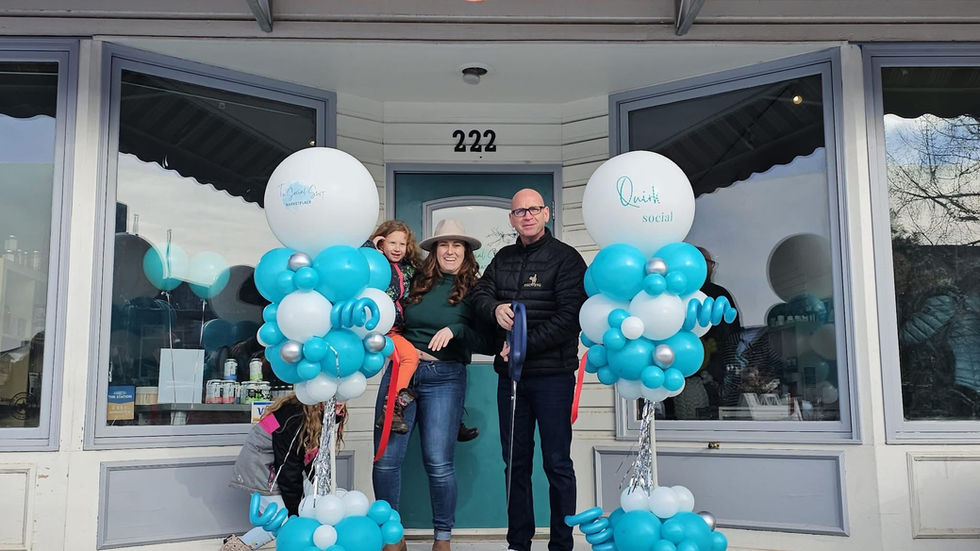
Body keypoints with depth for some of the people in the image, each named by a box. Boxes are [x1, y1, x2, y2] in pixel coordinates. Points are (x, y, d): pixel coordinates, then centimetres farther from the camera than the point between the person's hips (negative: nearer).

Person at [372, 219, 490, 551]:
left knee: (439, 462, -2)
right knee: (385, 459, 0)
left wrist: (456, 330, -18)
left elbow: (486, 343, -5)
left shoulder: (473, 291, 2)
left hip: (444, 377, -2)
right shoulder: (417, 282, 9)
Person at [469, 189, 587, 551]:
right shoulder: (503, 259, 15)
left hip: (552, 374, -5)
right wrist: (495, 309, -15)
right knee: (515, 461, 12)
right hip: (510, 373, 6)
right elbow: (479, 296, 8)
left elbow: (570, 316, -13)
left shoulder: (565, 258, -4)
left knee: (557, 463, 2)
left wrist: (524, 344, -17)